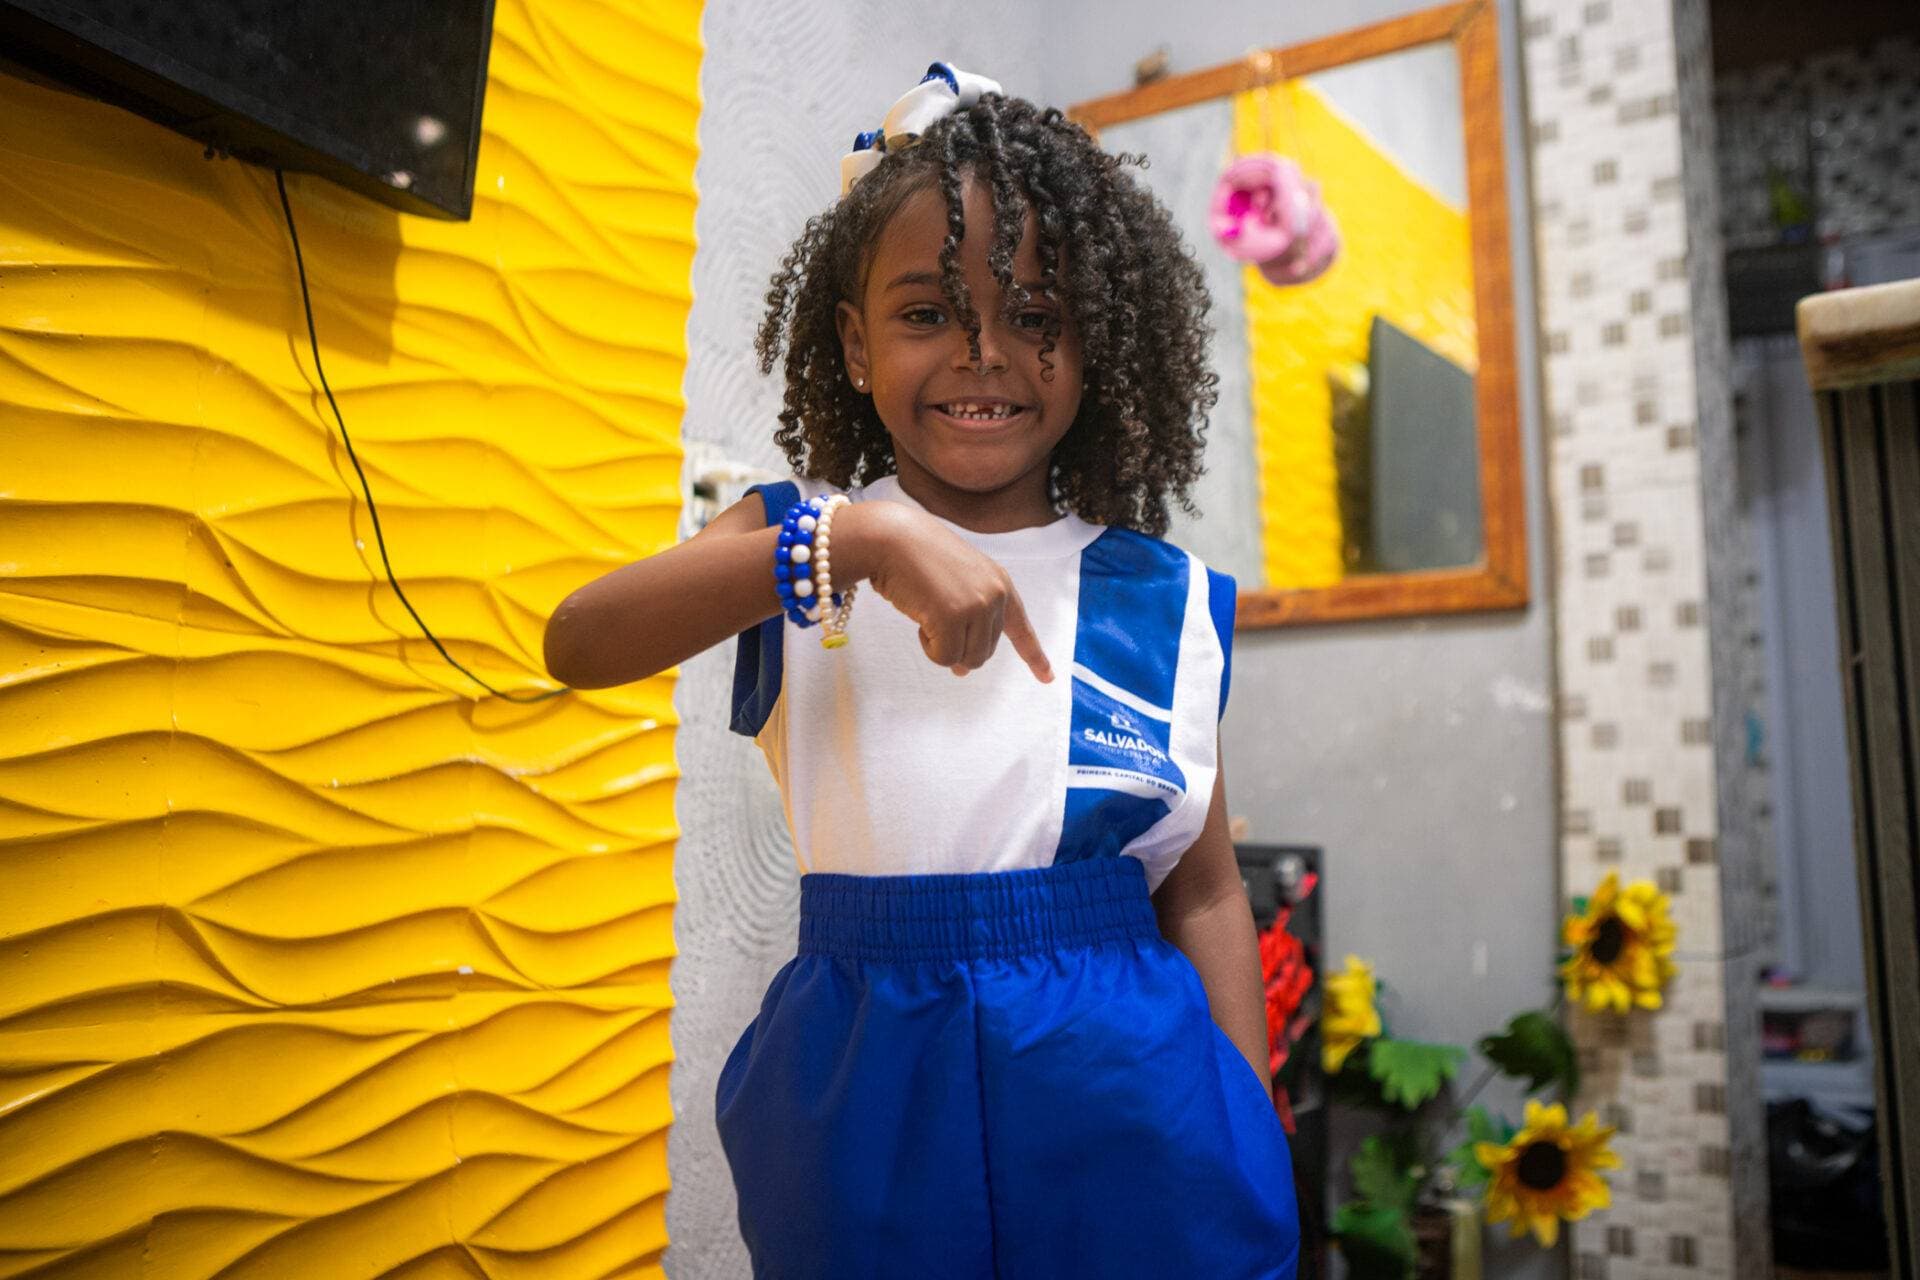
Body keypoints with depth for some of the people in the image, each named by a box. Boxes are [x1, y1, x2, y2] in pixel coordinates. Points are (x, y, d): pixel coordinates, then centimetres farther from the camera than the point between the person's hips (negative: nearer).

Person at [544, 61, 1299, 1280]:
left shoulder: (1167, 602, 1)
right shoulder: (797, 542, -2)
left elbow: (1204, 892, 5)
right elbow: (578, 647, -20)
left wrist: (1254, 1139, 3)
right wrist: (860, 540, -30)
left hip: (1124, 1087, 1)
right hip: (867, 1093, 0)